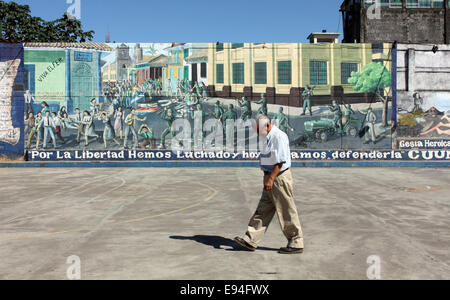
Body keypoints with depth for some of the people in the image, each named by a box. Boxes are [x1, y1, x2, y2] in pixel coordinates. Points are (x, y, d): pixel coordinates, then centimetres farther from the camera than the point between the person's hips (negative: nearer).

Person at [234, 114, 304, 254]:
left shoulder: (279, 136, -15)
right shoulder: (269, 138, 15)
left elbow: (281, 161, -20)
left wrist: (271, 179, -23)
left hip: (279, 177, -10)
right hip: (271, 177, 10)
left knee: (286, 211, -1)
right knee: (263, 210, 9)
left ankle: (296, 244, 11)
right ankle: (251, 240, 13)